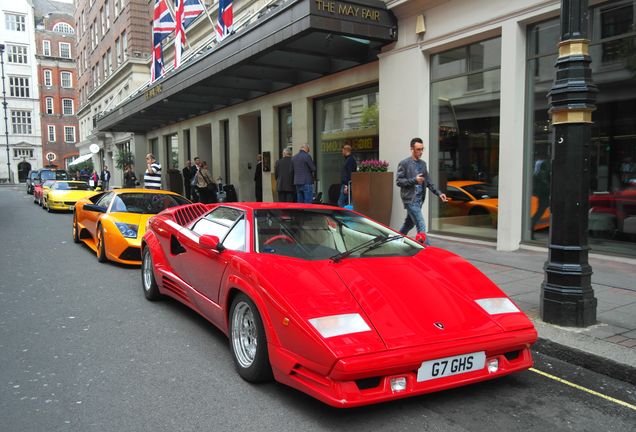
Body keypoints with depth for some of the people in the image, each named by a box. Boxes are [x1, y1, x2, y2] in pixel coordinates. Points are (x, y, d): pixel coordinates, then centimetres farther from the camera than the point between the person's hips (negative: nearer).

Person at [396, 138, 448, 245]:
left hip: (419, 199, 7)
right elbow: (398, 181, -10)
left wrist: (439, 193, 4)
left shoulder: (423, 164, 14)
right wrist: (414, 180, -20)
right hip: (410, 199, -7)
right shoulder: (404, 163, -6)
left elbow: (428, 182, 16)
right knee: (421, 226, -12)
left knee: (409, 224, 16)